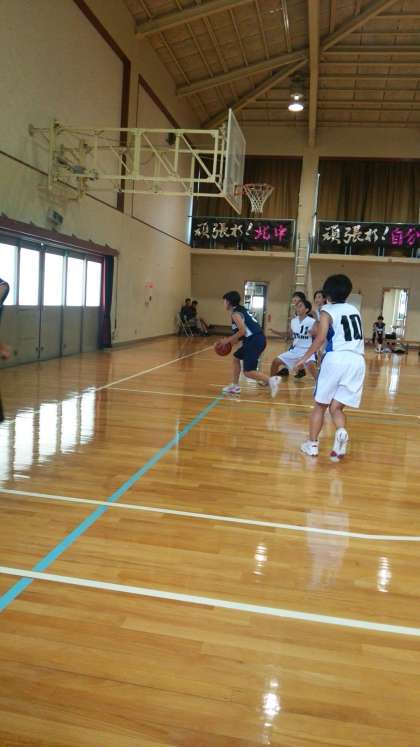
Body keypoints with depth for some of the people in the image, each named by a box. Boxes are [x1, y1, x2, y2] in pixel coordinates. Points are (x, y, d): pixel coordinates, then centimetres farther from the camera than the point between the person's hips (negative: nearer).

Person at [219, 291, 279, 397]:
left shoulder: (235, 313, -8)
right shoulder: (240, 310, 21)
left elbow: (242, 331, -19)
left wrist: (228, 340, -7)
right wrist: (232, 340, 20)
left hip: (256, 341, -10)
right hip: (255, 339, 10)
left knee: (248, 372, -7)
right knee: (236, 357, 24)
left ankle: (271, 380, -15)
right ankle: (235, 386, 29)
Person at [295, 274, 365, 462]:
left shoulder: (327, 311, 1)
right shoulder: (354, 309, 19)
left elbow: (320, 339, -11)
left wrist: (304, 359, -5)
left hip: (336, 358, -4)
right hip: (357, 361, 4)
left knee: (321, 405, 12)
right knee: (336, 407, 9)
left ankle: (312, 444, 17)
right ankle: (341, 433, -20)